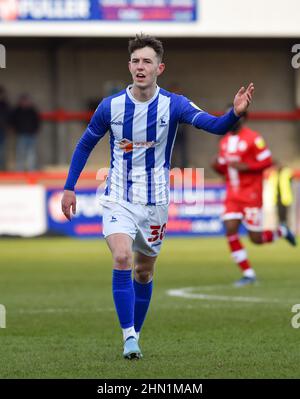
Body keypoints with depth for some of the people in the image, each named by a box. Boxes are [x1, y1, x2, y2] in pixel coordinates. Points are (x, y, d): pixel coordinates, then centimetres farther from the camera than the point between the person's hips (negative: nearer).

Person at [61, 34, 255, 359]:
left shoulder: (173, 105, -10)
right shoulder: (110, 106, -7)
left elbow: (214, 125, -24)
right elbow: (86, 144, 7)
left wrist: (235, 113, -46)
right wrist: (69, 188, 4)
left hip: (155, 202, 1)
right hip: (119, 199, -1)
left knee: (143, 273, 11)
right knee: (122, 259, -22)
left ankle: (134, 334, 29)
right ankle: (129, 337, -21)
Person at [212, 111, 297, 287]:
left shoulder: (253, 138, -11)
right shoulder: (225, 141, 12)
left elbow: (267, 161, -13)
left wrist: (245, 166, -22)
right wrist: (217, 166, -2)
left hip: (251, 195, -6)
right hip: (233, 195, 6)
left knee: (256, 238, -5)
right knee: (230, 230, -10)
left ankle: (281, 231, 28)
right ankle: (248, 273, -1)